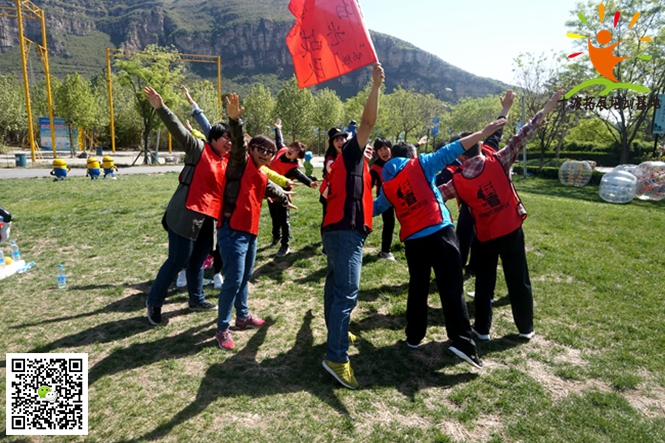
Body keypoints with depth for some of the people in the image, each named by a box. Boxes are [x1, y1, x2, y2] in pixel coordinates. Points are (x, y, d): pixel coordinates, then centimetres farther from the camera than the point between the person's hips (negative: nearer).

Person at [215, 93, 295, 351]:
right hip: (232, 231, -9)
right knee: (234, 280, -8)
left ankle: (243, 316, 36)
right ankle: (223, 329, 5)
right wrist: (235, 120, -44)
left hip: (250, 231, 9)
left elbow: (272, 189, 36)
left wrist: (285, 200, 54)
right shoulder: (241, 163, -7)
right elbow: (238, 143, -27)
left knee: (245, 277, 19)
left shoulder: (262, 176, 16)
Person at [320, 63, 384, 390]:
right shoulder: (350, 153, 0)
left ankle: (336, 333, 32)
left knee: (336, 286, 18)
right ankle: (336, 357, -16)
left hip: (335, 230, 10)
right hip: (347, 231, -10)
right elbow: (368, 122, -13)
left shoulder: (342, 163, 25)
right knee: (347, 293, -15)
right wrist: (376, 86, -18)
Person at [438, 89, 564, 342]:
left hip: (486, 237, -1)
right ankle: (526, 328, 26)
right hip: (512, 230, 1)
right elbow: (521, 138, -8)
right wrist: (545, 110, -1)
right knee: (519, 281, 12)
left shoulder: (458, 182, -10)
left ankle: (482, 328, 20)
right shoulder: (497, 163, -11)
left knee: (484, 282, 14)